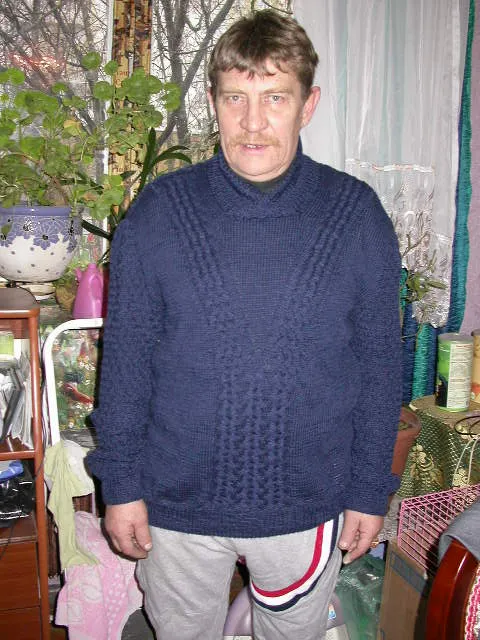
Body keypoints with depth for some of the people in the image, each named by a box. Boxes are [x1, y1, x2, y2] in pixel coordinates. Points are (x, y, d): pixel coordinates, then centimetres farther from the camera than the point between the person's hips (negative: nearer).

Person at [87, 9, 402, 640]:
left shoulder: (358, 215, -8)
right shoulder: (159, 211, -9)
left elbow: (379, 364, -2)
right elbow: (125, 357, -4)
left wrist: (370, 490, 1)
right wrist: (120, 484, -2)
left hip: (308, 505, 1)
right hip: (176, 501, 0)